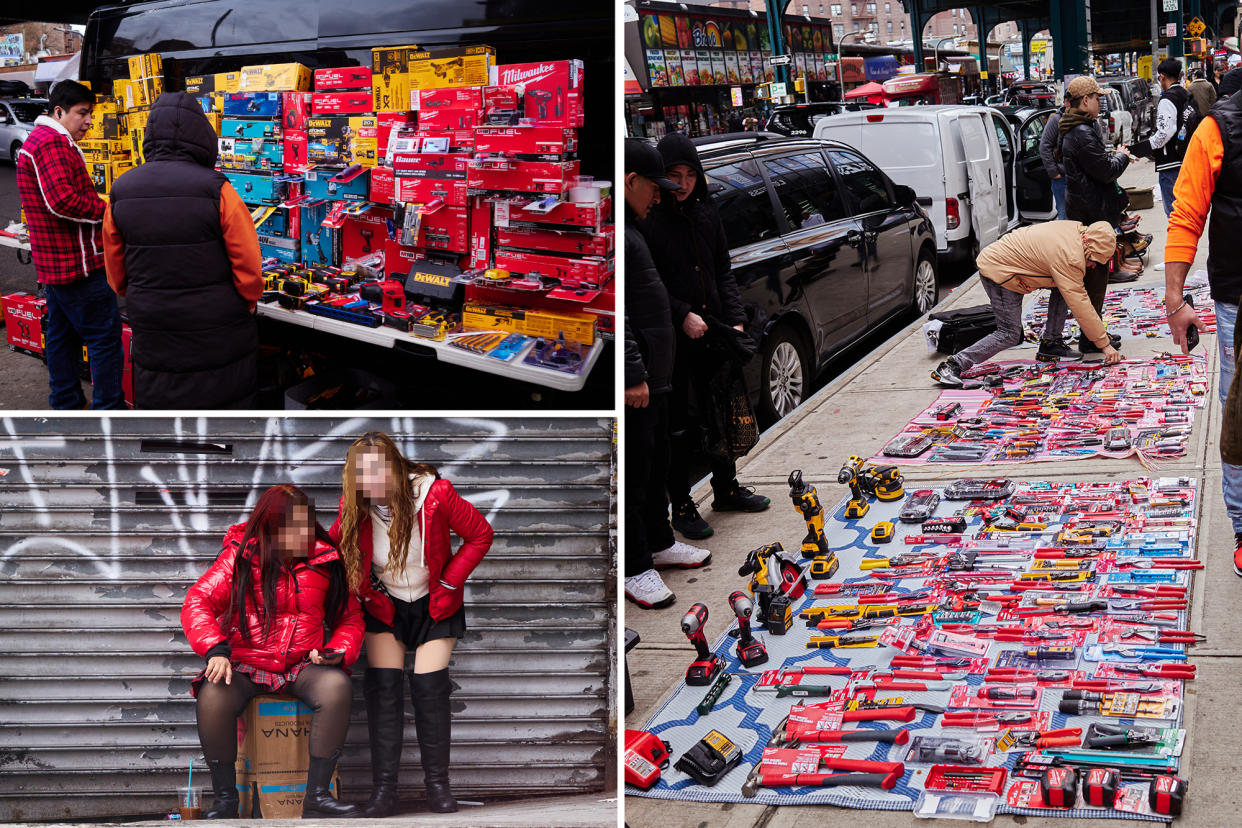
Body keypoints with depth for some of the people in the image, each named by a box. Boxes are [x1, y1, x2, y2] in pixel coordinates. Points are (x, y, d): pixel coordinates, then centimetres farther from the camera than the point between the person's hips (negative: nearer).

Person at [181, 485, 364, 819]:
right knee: (212, 697, -34)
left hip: (302, 666, 2)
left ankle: (316, 796, -22)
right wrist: (215, 650, -23)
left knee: (337, 687, -31)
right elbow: (197, 601, -7)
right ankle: (226, 800, -14)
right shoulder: (240, 557, -1)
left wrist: (336, 651, -9)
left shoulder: (325, 562, 5)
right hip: (244, 664, -1)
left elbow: (350, 617, 12)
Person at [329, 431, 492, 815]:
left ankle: (437, 781, 7)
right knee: (382, 688, -7)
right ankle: (384, 785, -1)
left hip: (433, 606, -2)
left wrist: (449, 583, -13)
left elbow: (480, 535, -11)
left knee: (430, 688, -7)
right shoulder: (353, 508, -17)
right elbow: (334, 547, 4)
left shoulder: (436, 495, -25)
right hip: (383, 606, 2)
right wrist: (364, 593, -5)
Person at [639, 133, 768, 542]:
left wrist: (735, 319, 2)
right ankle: (681, 507, 14)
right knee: (680, 425, 1)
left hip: (713, 330, 6)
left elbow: (723, 272, 13)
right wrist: (682, 315, -21)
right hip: (672, 340, -6)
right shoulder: (645, 218, -12)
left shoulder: (705, 211, 8)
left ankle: (726, 488, 34)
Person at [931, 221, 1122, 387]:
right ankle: (953, 365, -14)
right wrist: (1105, 344, -18)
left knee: (1062, 288, 8)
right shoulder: (1069, 257, -26)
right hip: (997, 270, -10)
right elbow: (1080, 305, -23)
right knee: (1009, 335, -12)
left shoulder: (1078, 229, 0)